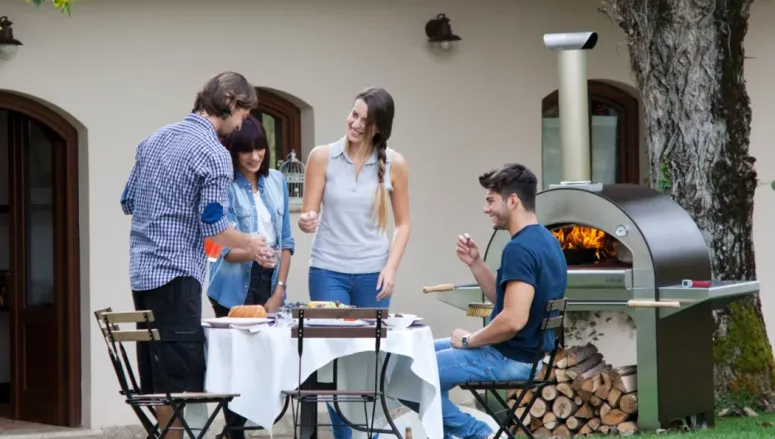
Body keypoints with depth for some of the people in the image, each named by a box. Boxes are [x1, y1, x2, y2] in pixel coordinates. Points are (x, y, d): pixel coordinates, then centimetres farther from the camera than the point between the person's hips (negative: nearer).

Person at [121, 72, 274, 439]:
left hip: (141, 271, 8)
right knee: (178, 377, -6)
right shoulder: (214, 154, -12)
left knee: (154, 373, 12)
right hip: (175, 274, -8)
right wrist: (249, 244, 4)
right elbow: (214, 227, -13)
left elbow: (127, 202, 18)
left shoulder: (154, 139, 13)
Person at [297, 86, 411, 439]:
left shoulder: (394, 164, -1)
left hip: (373, 274, 1)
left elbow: (402, 224, 4)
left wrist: (391, 268, -8)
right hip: (328, 271, -1)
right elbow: (308, 216, -2)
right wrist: (307, 222, -25)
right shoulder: (323, 157, -4)